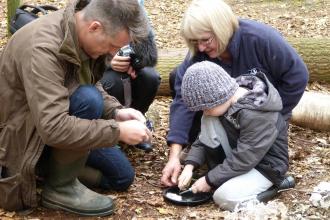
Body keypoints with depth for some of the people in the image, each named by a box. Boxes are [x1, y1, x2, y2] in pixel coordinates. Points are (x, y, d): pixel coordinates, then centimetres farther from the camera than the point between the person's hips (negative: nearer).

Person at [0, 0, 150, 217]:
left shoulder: (82, 32, -8)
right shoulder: (42, 48, -34)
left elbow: (92, 85, 7)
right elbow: (53, 128, -40)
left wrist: (116, 112, -12)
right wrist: (118, 131, -34)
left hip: (51, 127, 8)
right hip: (23, 136, -8)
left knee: (122, 176, 7)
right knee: (87, 99, -33)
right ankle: (60, 187, -15)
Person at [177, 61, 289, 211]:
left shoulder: (257, 117, -33)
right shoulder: (226, 100, -8)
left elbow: (242, 162, -29)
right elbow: (204, 137, 1)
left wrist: (209, 180, -21)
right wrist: (189, 166, -10)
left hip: (265, 166, -8)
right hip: (238, 155, 8)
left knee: (224, 197, -28)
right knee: (209, 121, -11)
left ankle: (269, 186, -3)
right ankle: (220, 171, -2)